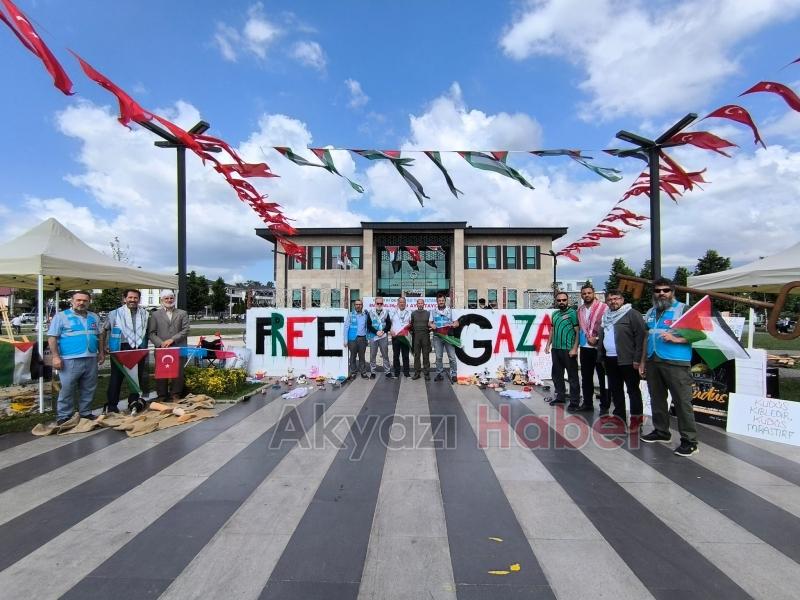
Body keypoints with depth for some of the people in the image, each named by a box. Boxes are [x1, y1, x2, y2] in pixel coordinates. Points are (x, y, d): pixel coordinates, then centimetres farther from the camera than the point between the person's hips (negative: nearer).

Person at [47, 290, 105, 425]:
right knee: (66, 390, 2)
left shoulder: (94, 317, 14)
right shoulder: (61, 316, -2)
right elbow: (52, 337, -5)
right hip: (70, 360, -5)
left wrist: (101, 352, 15)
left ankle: (85, 412, 23)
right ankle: (63, 416, 13)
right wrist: (56, 356, -12)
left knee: (88, 390, 12)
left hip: (91, 359, 5)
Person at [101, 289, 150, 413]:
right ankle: (111, 405, 15)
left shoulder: (144, 314, 7)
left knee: (137, 377, 10)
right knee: (117, 377, 4)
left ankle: (133, 402, 22)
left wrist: (145, 347, 8)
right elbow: (104, 330, 7)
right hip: (121, 349, -3)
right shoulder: (115, 313, -1)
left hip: (139, 350, 3)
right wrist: (103, 346, 2)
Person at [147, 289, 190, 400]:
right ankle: (162, 396, 14)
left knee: (178, 373, 2)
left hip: (178, 349, 0)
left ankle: (176, 395, 13)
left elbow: (185, 330, 2)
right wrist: (161, 343, -11)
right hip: (161, 350, 0)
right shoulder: (155, 314, 11)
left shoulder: (183, 313, 11)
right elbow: (151, 333, 4)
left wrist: (172, 339, -10)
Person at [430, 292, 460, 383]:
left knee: (452, 357, -3)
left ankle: (454, 374, 6)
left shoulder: (450, 310, 7)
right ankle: (439, 374, 15)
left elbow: (457, 323, 5)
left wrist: (452, 325, -17)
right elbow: (430, 322, 15)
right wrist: (432, 325, -8)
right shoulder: (433, 311, 12)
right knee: (438, 357, 5)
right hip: (437, 337, 2)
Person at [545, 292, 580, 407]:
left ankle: (574, 401, 8)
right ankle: (560, 396, 30)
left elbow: (578, 332, -10)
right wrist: (548, 344, 13)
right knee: (556, 374, 15)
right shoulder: (555, 313, 13)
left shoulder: (572, 313, -6)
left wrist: (575, 348, -16)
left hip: (568, 350, -7)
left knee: (572, 376, 0)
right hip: (555, 349, 7)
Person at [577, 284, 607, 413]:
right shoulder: (580, 309, 11)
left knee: (602, 378, 1)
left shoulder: (603, 307, -6)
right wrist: (588, 337, -1)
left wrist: (597, 339, -10)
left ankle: (604, 405, 10)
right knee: (586, 377, 11)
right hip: (585, 347, 6)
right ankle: (587, 403, 21)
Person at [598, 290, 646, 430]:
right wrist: (601, 357, 15)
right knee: (615, 390, 14)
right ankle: (619, 417, 24)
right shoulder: (606, 316, 15)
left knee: (633, 390, 3)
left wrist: (637, 358, -17)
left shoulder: (632, 314, -7)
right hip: (610, 360, 7)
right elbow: (602, 338, 20)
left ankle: (636, 418, 13)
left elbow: (640, 336, -13)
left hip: (627, 360, -7)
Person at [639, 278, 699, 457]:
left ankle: (689, 440, 7)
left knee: (682, 401, -3)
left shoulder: (682, 309, -4)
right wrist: (642, 361, 18)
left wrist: (675, 339, -20)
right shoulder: (650, 312, 15)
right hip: (653, 361, 7)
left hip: (676, 362, -7)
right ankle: (661, 431, 28)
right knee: (657, 399, 14)